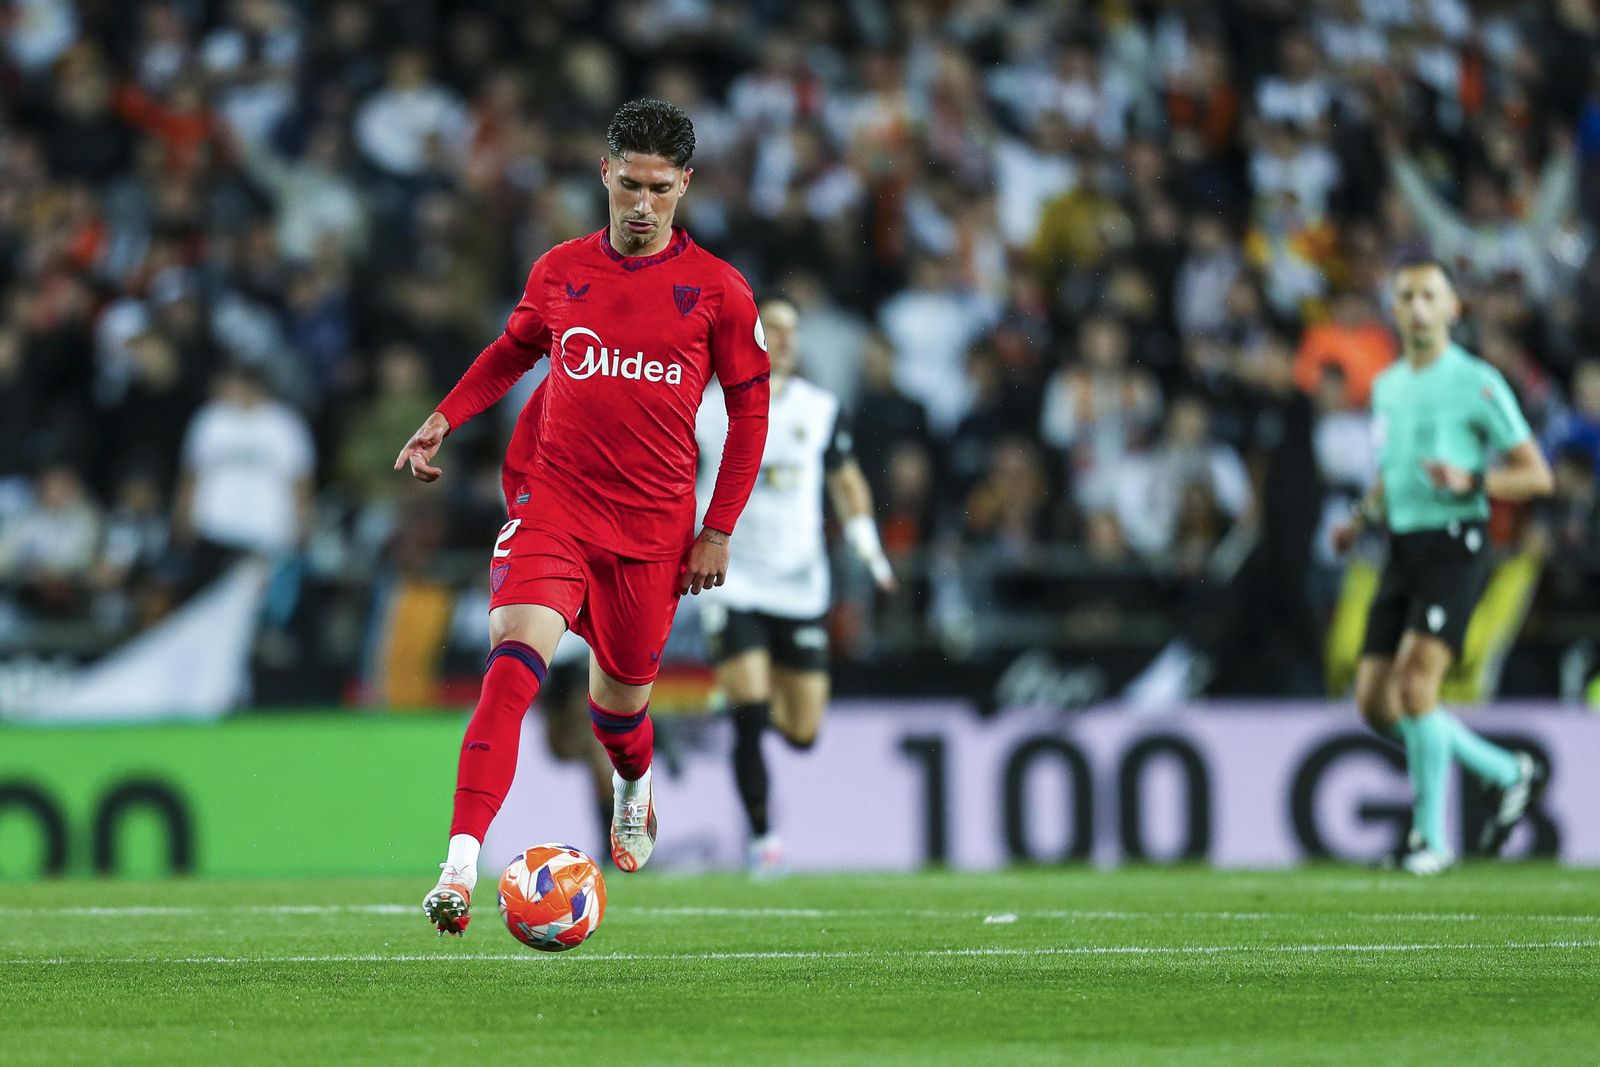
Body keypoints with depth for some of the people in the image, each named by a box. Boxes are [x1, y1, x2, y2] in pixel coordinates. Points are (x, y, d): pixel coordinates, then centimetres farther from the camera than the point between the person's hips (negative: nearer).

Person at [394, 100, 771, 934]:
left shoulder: (718, 290, -2)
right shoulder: (559, 271, 4)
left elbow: (750, 408, 5)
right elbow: (513, 349, 22)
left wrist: (719, 531, 1)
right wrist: (445, 417, 7)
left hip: (652, 524, 0)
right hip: (553, 499, 0)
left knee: (620, 694, 13)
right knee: (515, 654, -23)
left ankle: (633, 785, 53)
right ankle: (461, 866, -31)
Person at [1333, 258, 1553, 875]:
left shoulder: (1477, 384, -6)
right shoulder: (1387, 387, 15)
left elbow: (1537, 476, -6)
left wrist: (1470, 482, -21)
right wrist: (1361, 519, 13)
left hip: (1453, 546, -7)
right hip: (1401, 551, 7)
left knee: (1415, 685, -20)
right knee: (1375, 701, 1)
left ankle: (1430, 836, -9)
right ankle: (1508, 774, 19)